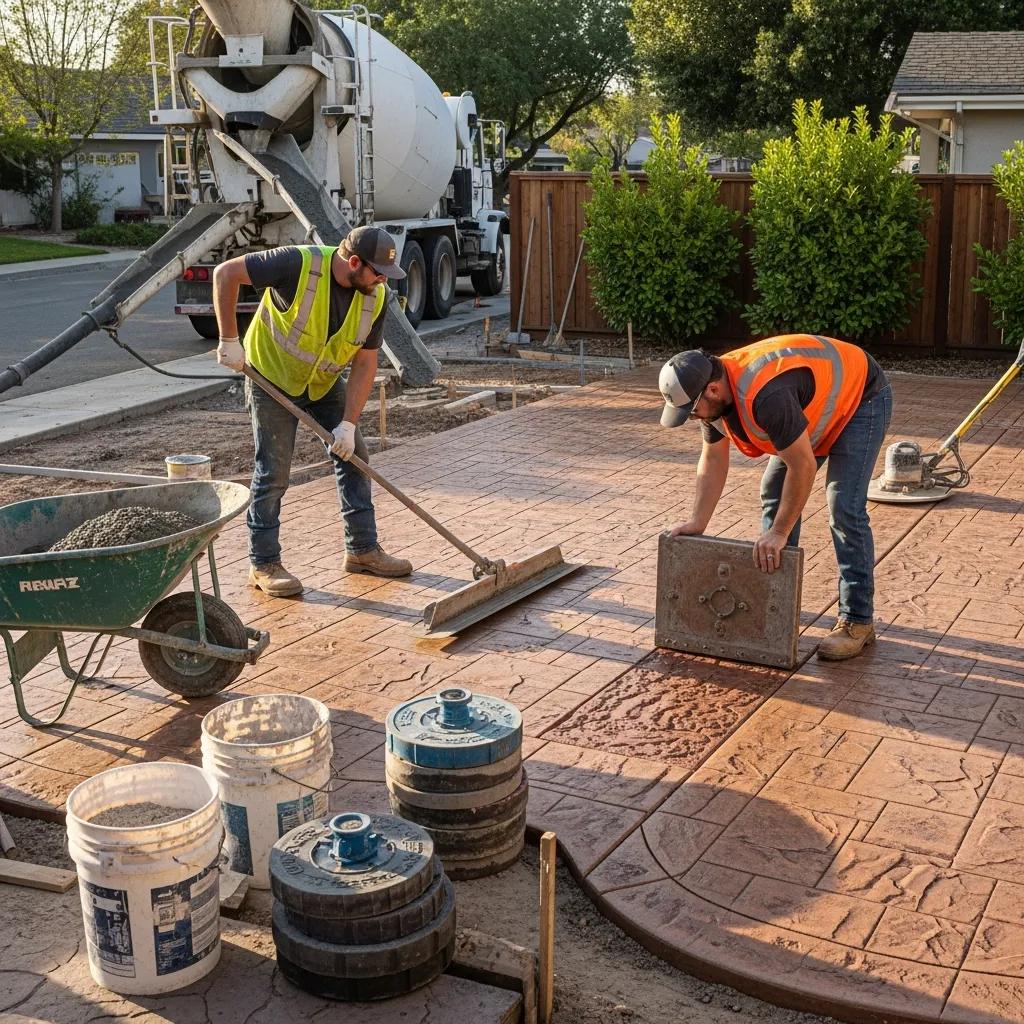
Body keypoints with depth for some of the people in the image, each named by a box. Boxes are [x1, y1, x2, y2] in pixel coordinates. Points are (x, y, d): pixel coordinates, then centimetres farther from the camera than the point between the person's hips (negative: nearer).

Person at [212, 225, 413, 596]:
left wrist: (348, 423, -18)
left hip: (325, 383, 6)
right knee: (273, 471, -5)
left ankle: (363, 549, 17)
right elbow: (225, 273, -25)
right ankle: (264, 564, 7)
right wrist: (229, 340, -25)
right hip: (272, 376, -6)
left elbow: (365, 363, -11)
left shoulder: (374, 297, -15)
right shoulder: (299, 264, -31)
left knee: (354, 456, 5)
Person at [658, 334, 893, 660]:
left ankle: (857, 621, -9)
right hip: (819, 405, 9)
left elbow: (803, 466, -34)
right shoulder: (711, 391, -13)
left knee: (844, 508, -16)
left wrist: (779, 533, -28)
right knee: (774, 491, 8)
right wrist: (697, 522, -7)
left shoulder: (764, 395, -40)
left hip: (859, 398, -9)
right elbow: (713, 460, -2)